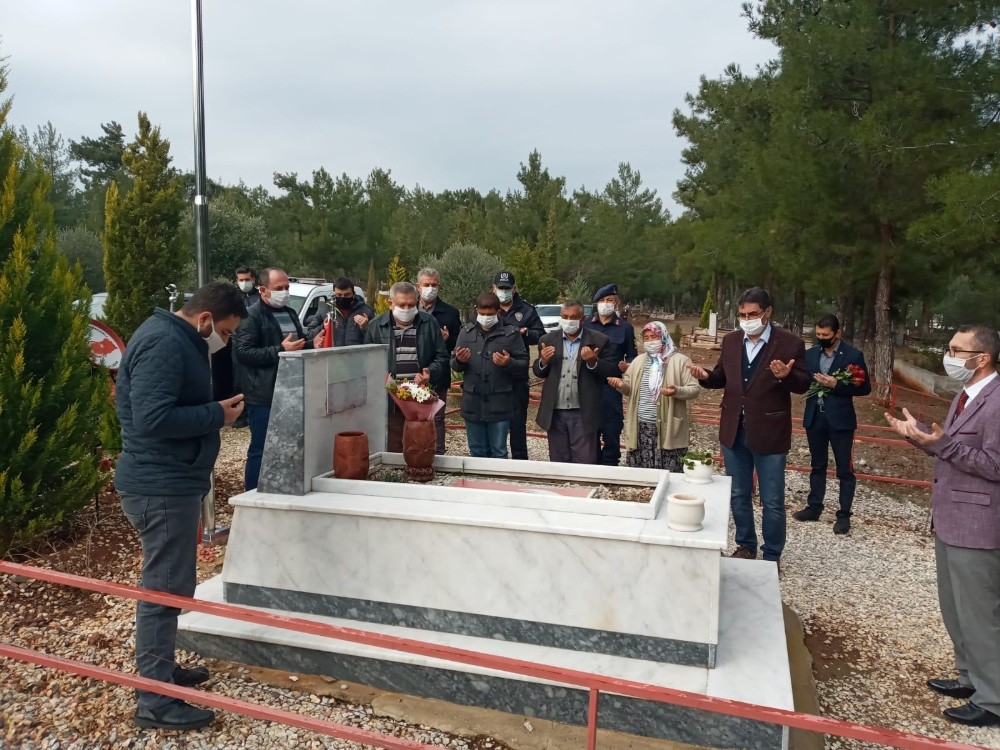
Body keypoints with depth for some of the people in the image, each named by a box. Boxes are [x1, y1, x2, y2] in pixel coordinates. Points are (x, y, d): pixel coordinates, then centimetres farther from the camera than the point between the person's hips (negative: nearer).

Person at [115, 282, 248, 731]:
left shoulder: (175, 339, 14)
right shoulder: (164, 344, -20)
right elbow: (152, 418, -29)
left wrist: (214, 410, 6)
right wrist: (217, 414, -19)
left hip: (167, 482, 11)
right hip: (161, 487, -11)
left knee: (167, 586, 21)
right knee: (165, 590, -2)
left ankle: (159, 671, 36)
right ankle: (154, 702, 9)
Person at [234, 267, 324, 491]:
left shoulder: (290, 313, 17)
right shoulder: (252, 317, -8)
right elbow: (243, 353, -17)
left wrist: (312, 345, 7)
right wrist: (280, 350, -21)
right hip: (264, 396, -8)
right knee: (260, 449, -1)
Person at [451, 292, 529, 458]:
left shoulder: (510, 333, -2)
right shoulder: (466, 332, 7)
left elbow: (524, 364, -1)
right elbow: (455, 366, 11)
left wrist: (508, 363, -20)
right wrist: (459, 361, -12)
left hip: (499, 403, -3)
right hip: (472, 403, 3)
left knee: (499, 452, 7)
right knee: (477, 452, 15)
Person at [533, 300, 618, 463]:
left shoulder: (598, 340, -2)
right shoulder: (548, 340, 6)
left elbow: (612, 372, -3)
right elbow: (538, 372, 11)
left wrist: (593, 362, -20)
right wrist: (543, 361, -11)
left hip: (583, 414, -3)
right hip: (555, 413, 3)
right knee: (558, 464, 13)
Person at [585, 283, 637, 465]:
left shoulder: (625, 327, 4)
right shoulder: (585, 324, 7)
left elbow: (631, 356, 9)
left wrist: (628, 366, -12)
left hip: (611, 387, -1)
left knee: (611, 432, 1)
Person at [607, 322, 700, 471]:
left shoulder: (680, 360, -2)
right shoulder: (638, 360, 13)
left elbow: (695, 389, -6)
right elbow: (630, 389, 15)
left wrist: (677, 391, -26)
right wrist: (621, 384, -8)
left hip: (668, 429, -4)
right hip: (641, 428, 4)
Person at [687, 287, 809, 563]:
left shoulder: (790, 343, -8)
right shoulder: (730, 341, 5)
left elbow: (803, 384, -6)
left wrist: (786, 376, -28)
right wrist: (706, 376, -9)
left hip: (769, 433, -4)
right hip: (733, 431, 5)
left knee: (772, 501, 6)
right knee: (738, 496, 16)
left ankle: (772, 556, 23)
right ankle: (746, 547, 34)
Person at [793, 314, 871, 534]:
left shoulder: (853, 355, -6)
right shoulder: (810, 353, 5)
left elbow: (865, 387, -6)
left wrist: (837, 385, -18)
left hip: (840, 420, -4)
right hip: (814, 417, 4)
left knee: (844, 469, 5)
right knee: (817, 465, 16)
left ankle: (844, 514, 14)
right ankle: (814, 507, 26)